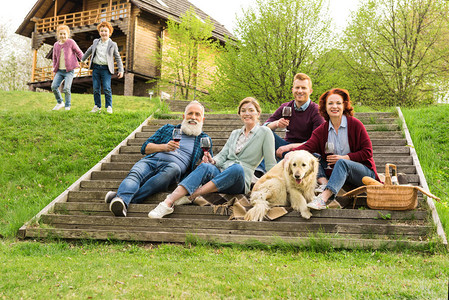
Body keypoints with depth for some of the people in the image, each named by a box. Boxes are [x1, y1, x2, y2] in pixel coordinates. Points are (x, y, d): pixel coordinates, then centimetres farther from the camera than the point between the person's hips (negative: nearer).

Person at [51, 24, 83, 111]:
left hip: (69, 70, -5)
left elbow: (79, 52, 4)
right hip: (59, 71, 5)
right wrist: (55, 69, 16)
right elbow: (55, 58, 19)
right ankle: (59, 103, 13)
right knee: (54, 86, -7)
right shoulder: (56, 45, 10)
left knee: (66, 89, -14)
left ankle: (68, 106, 3)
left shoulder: (71, 42, -4)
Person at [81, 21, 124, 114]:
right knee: (96, 88, 2)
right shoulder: (96, 42, 13)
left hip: (106, 69, -3)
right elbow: (89, 51, 29)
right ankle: (97, 106, 11)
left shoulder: (112, 44, 5)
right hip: (96, 68, 3)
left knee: (106, 88, -11)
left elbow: (118, 58, 7)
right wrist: (82, 60, 36)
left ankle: (109, 107, -2)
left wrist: (121, 70, 0)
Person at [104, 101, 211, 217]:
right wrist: (164, 147, 2)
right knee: (134, 175, -31)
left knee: (174, 169, -39)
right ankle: (122, 201, -61)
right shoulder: (168, 129, 29)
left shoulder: (204, 139, 27)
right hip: (152, 160, 3)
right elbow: (145, 148, 20)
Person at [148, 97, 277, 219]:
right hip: (220, 172, 4)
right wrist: (213, 161, -8)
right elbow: (222, 155, 14)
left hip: (239, 182, -4)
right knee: (206, 167, -32)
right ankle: (168, 203, -50)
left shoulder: (264, 132, 7)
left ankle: (191, 196, -40)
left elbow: (270, 164, 4)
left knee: (237, 168, -39)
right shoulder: (235, 133, 24)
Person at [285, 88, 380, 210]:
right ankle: (324, 184, -34)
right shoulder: (321, 130, 5)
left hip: (364, 171, -5)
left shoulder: (355, 124, -5)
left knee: (342, 163, -34)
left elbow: (367, 152, -6)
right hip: (335, 172, 5)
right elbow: (308, 146, -11)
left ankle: (323, 198, -53)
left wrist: (344, 158, -17)